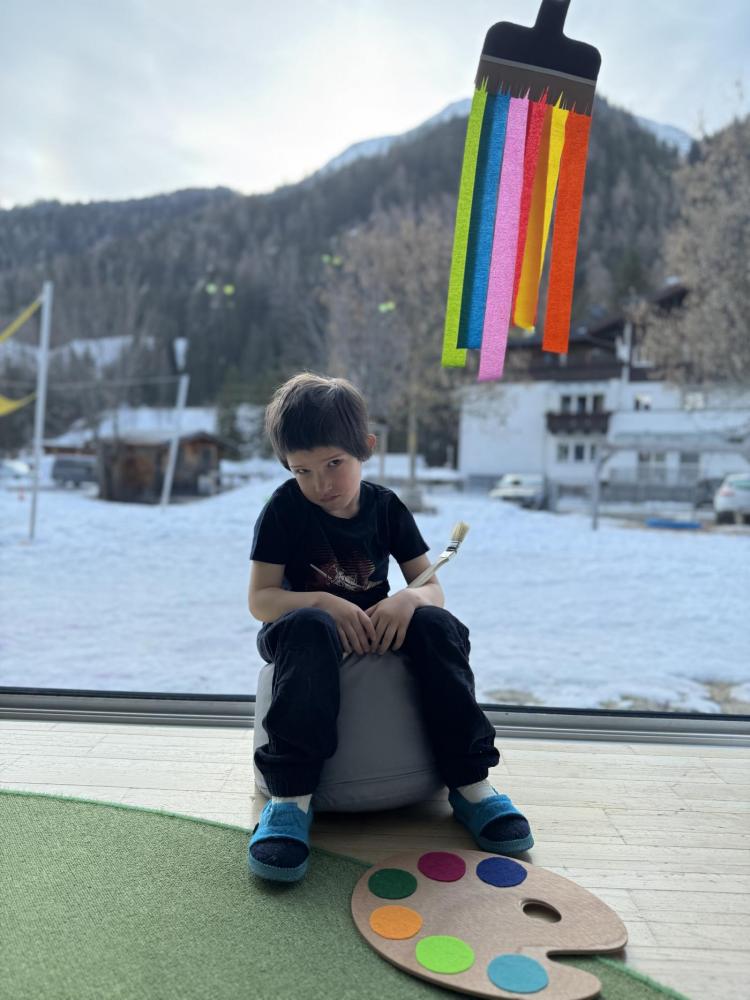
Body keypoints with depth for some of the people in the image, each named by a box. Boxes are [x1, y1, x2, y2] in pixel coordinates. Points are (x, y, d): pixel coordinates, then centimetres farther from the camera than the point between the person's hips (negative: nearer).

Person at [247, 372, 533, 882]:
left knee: (437, 625, -27)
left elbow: (432, 587, -1)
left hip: (377, 630, 3)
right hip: (306, 630, -2)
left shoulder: (386, 506, 2)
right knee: (309, 627, -38)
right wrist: (325, 603, -29)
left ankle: (470, 781, -17)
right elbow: (260, 599, -11)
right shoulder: (286, 508, -6)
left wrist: (409, 599, -26)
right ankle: (291, 796, -36)